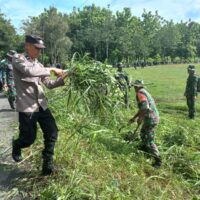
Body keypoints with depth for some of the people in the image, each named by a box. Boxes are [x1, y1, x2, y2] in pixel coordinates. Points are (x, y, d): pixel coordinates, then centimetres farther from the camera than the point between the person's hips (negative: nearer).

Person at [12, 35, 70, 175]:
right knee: (29, 138, 3)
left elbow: (49, 84, 12)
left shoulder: (38, 64, 14)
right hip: (26, 106, -6)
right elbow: (29, 71, -27)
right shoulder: (18, 59, -5)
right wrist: (51, 69, -20)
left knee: (52, 132, 0)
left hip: (41, 105, 6)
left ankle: (48, 163, 15)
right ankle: (16, 146, 39)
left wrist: (62, 79, -4)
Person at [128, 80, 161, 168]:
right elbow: (141, 109, 27)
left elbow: (145, 107, -26)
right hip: (153, 117, 10)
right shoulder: (144, 92, 19)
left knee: (149, 140, -6)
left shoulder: (140, 93, -12)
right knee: (143, 134, 28)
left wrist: (140, 118, -14)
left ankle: (158, 160, -2)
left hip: (150, 118, -10)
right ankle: (145, 149, 48)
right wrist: (134, 118, 31)